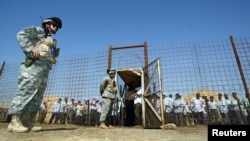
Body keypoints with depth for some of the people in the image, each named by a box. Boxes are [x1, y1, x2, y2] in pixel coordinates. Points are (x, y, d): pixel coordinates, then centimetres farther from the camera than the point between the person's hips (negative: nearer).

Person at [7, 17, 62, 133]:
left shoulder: (50, 40, 30)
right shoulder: (38, 31, 8)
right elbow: (21, 35, -8)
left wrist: (55, 54, 10)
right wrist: (32, 49, -17)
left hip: (44, 69, 8)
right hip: (34, 65, -8)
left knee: (37, 97, 3)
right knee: (25, 92, -11)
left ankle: (27, 122, 7)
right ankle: (14, 122, -7)